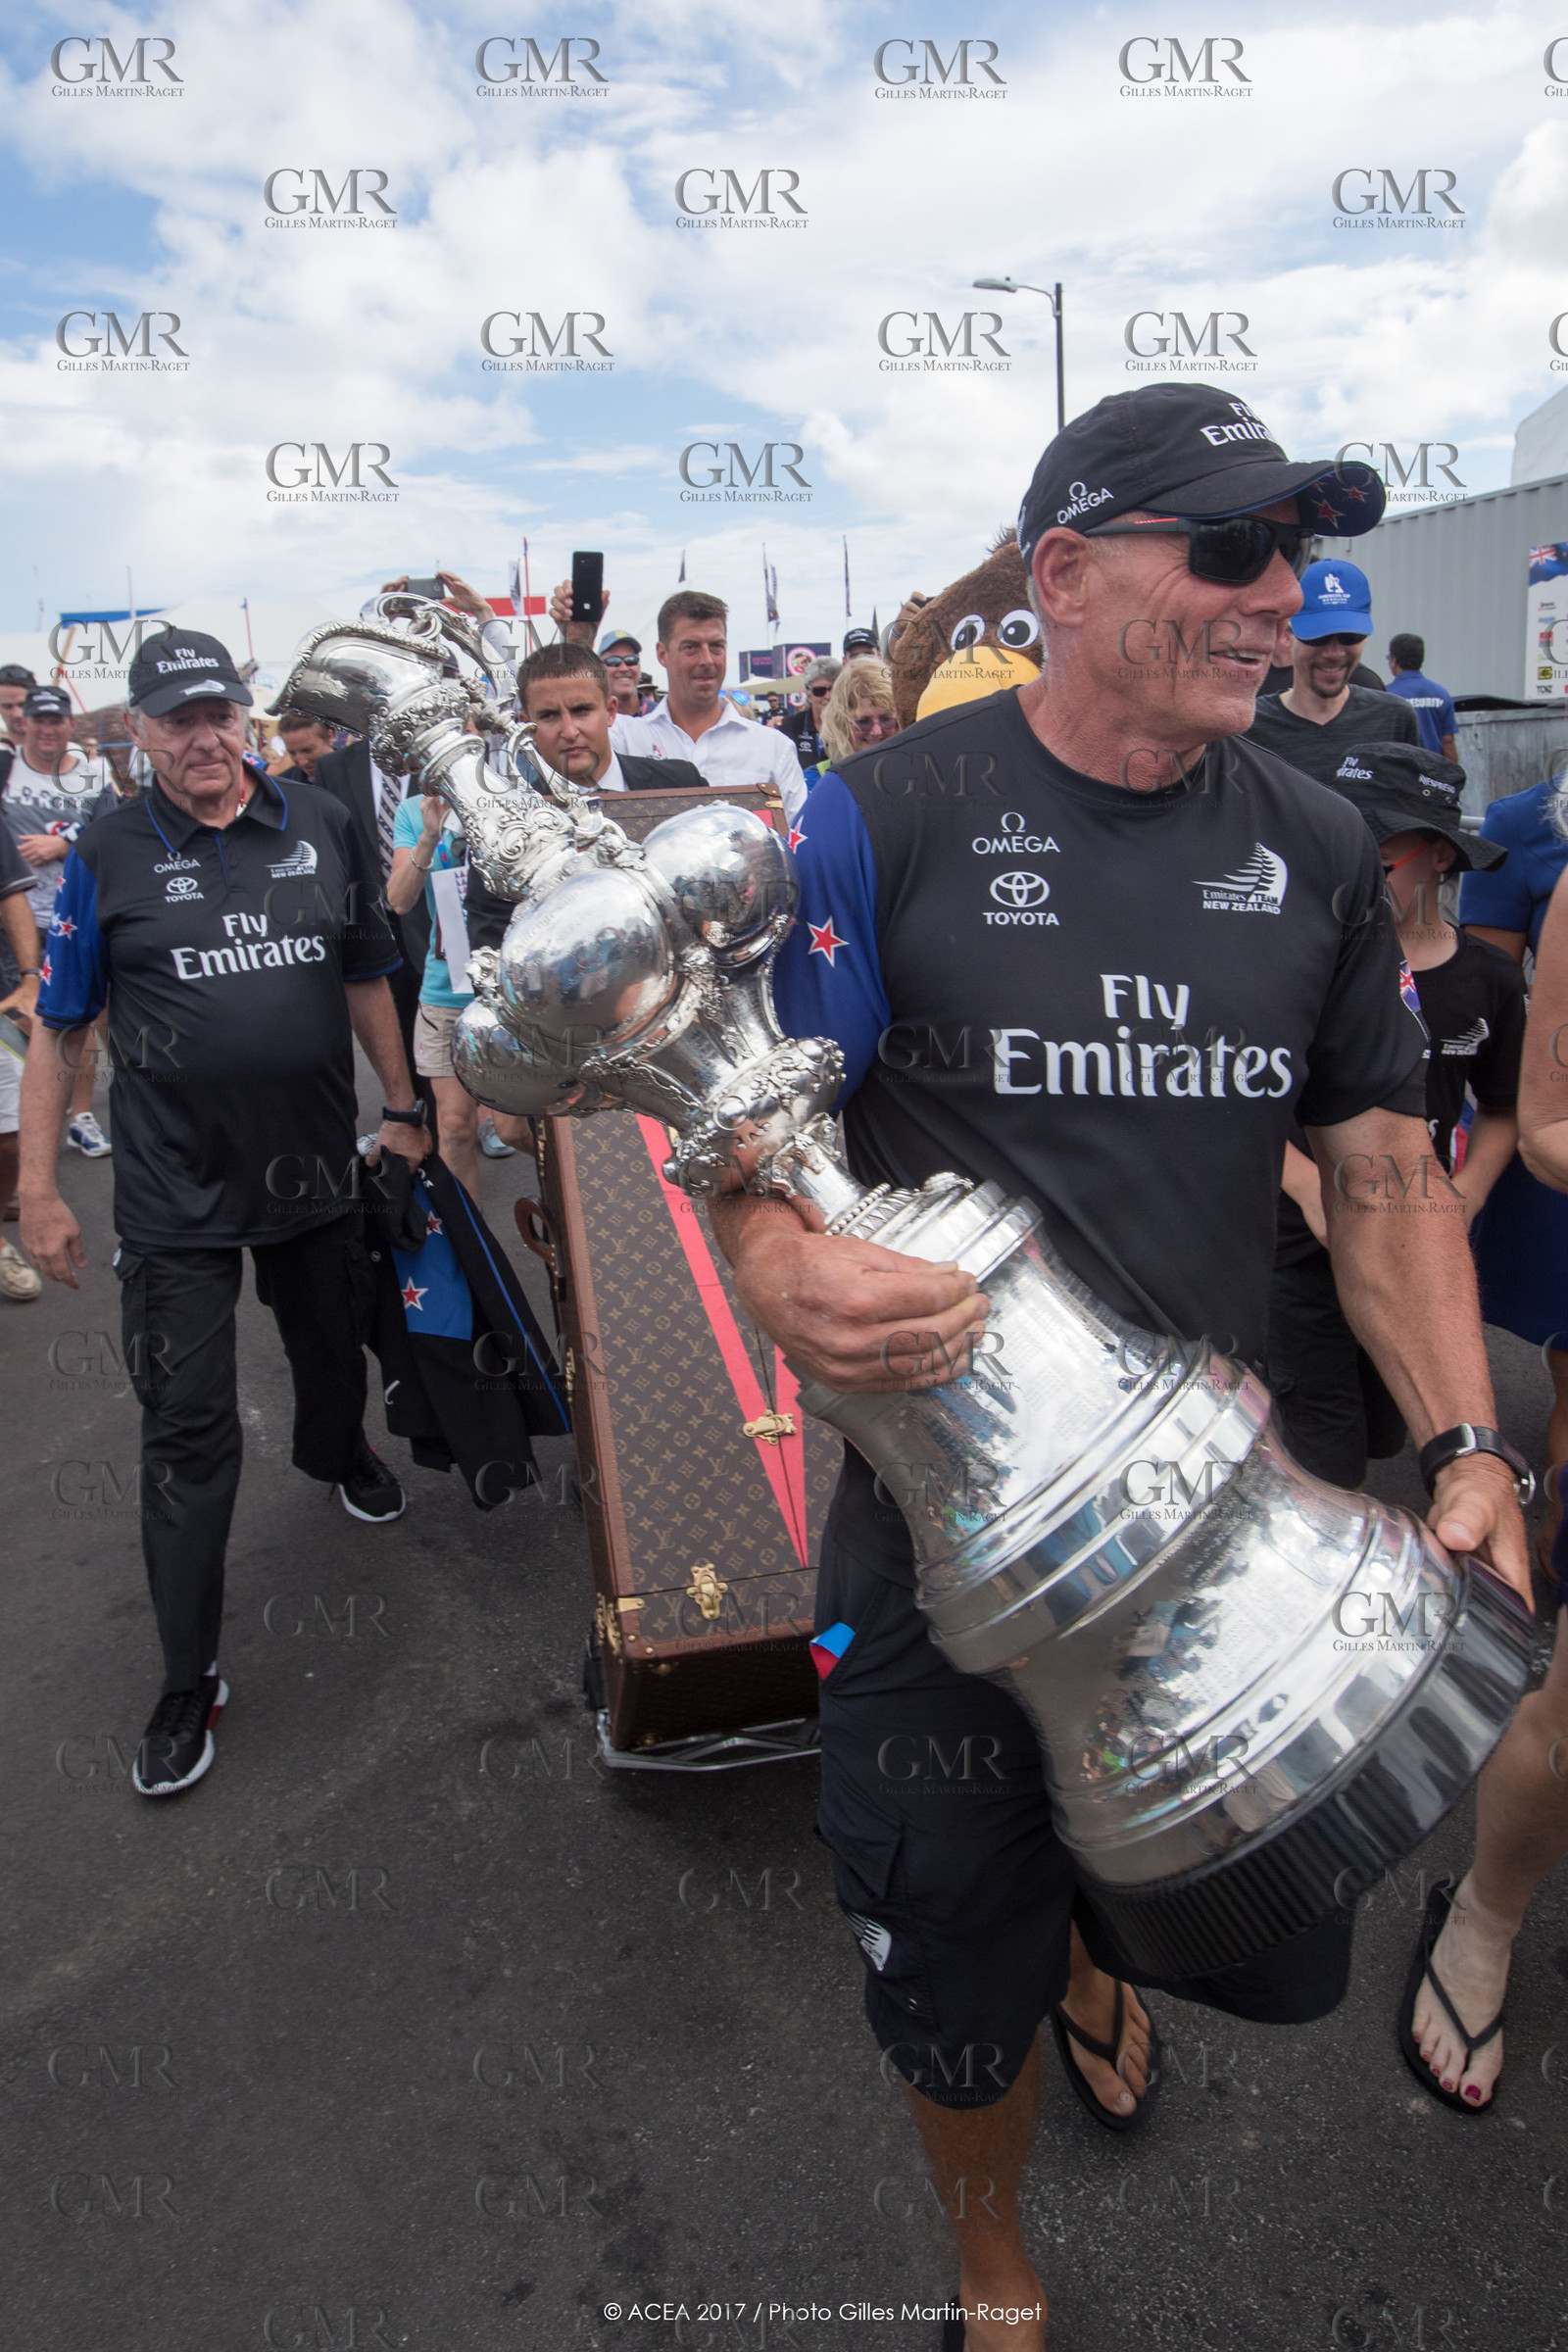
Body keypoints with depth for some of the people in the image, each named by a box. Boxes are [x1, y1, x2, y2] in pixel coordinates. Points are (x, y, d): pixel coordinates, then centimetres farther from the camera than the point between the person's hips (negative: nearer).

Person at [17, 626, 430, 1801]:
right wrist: (38, 1188, -4)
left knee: (334, 1348, 24)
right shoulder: (108, 854, -7)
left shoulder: (320, 825, 1)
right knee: (187, 1432, 1)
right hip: (178, 1196, -3)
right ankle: (190, 1680, 14)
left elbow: (366, 977, 11)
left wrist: (402, 1106, 12)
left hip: (319, 1170, 3)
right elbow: (56, 1029, -3)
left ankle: (340, 1452, 59)